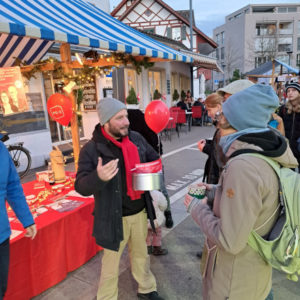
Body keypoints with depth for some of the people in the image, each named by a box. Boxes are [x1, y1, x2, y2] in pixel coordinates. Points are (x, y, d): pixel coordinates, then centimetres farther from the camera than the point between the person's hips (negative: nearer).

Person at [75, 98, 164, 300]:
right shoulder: (91, 149, -17)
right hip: (114, 217, -4)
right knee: (111, 263, 15)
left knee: (141, 254, 25)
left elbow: (154, 158, 13)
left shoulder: (136, 138, -2)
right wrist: (98, 177, -40)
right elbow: (81, 186, -18)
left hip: (140, 211, 5)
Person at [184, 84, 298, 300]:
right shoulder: (268, 154, -2)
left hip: (235, 281, -7)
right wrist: (216, 192, 3)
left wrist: (197, 207, -17)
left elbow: (230, 241, -31)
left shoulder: (243, 166, -33)